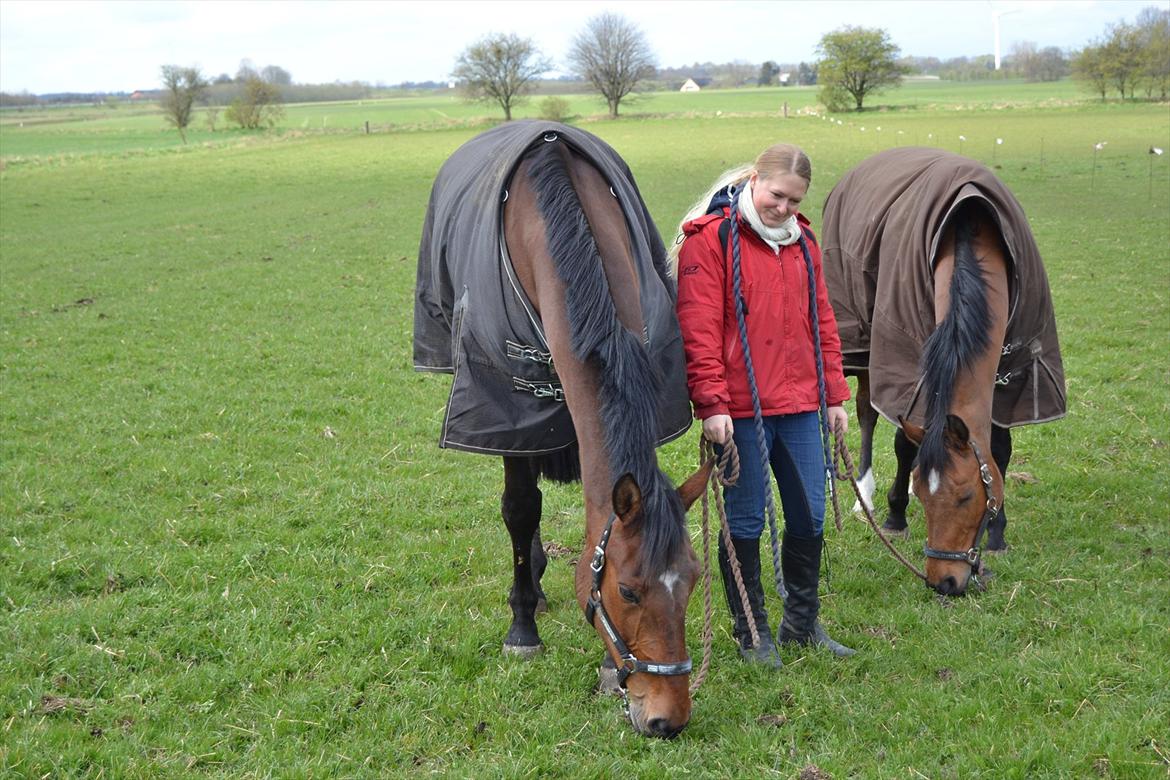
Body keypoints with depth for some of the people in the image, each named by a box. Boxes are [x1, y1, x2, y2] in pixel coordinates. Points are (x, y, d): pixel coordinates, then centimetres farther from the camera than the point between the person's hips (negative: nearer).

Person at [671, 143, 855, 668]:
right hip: (741, 409, -6)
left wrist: (834, 394, 15)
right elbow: (699, 329, -12)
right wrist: (712, 403, -17)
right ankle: (751, 632, 19)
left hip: (800, 406, 6)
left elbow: (822, 321, 18)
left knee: (809, 517, 11)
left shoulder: (802, 241, 13)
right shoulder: (710, 239, -7)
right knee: (745, 521, 4)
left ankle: (802, 622, 28)